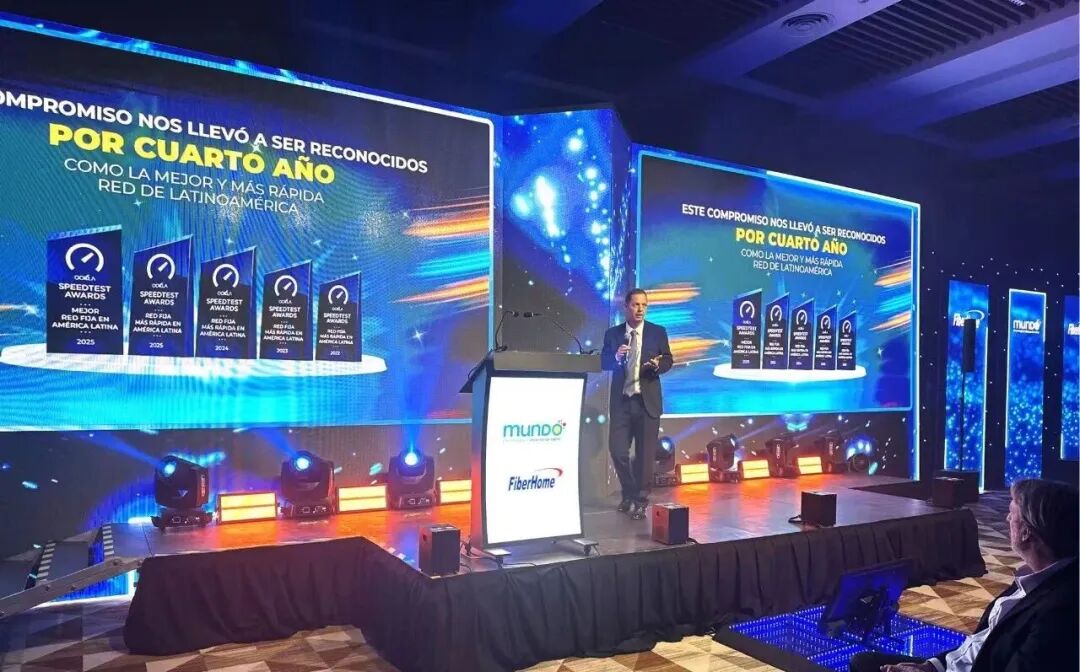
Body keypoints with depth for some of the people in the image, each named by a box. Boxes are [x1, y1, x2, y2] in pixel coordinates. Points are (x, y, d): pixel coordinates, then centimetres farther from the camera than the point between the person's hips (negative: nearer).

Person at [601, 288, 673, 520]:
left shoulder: (658, 332, 3)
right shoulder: (612, 333, 5)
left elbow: (668, 360, 5)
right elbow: (604, 363, 4)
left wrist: (657, 365, -17)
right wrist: (616, 357, -17)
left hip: (647, 401, -1)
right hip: (621, 400, 1)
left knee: (645, 452, 3)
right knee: (617, 450, 1)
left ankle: (641, 501, 17)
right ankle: (629, 493, 25)